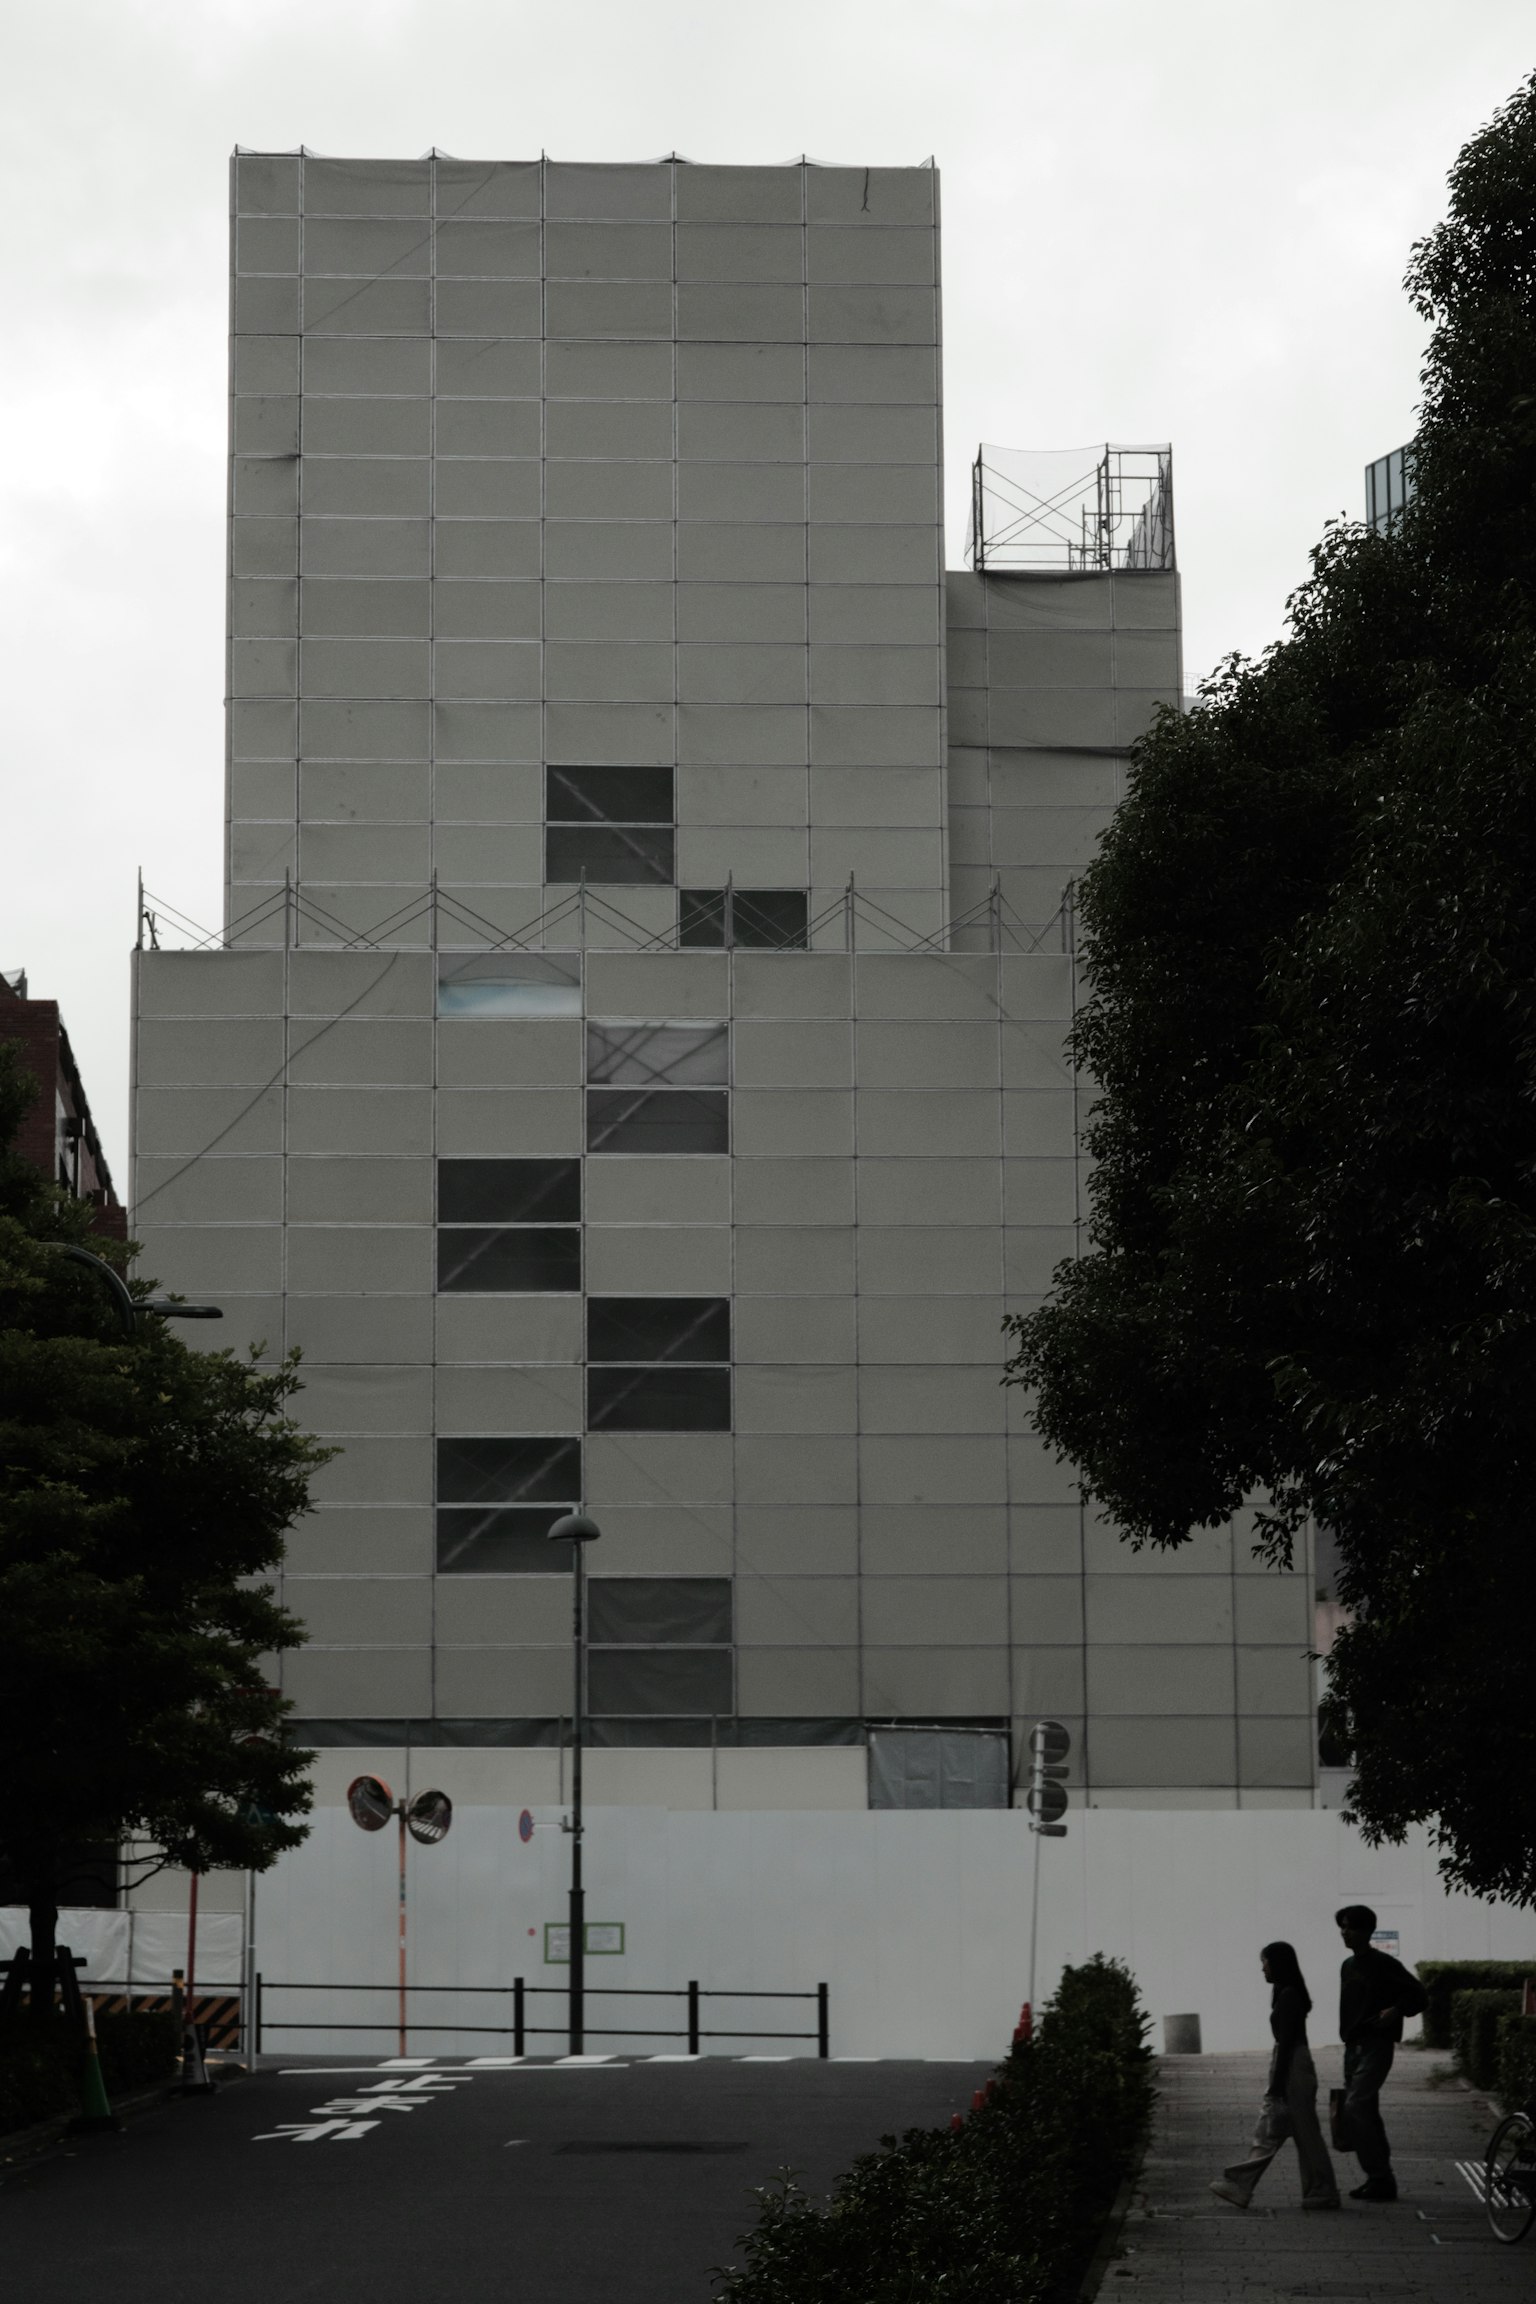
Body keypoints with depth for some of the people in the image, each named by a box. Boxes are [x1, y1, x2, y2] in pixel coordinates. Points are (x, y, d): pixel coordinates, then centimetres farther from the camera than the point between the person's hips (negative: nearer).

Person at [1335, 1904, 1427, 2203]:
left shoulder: (1383, 1964, -9)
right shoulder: (1348, 1967, 15)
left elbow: (1417, 1995, -8)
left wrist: (1396, 2010, -24)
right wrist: (1347, 2037, 17)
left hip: (1376, 2046, -9)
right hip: (1353, 2046, 9)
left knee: (1355, 2108, -17)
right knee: (1366, 2113, 10)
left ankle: (1379, 2177, -13)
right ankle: (1380, 2178, 16)